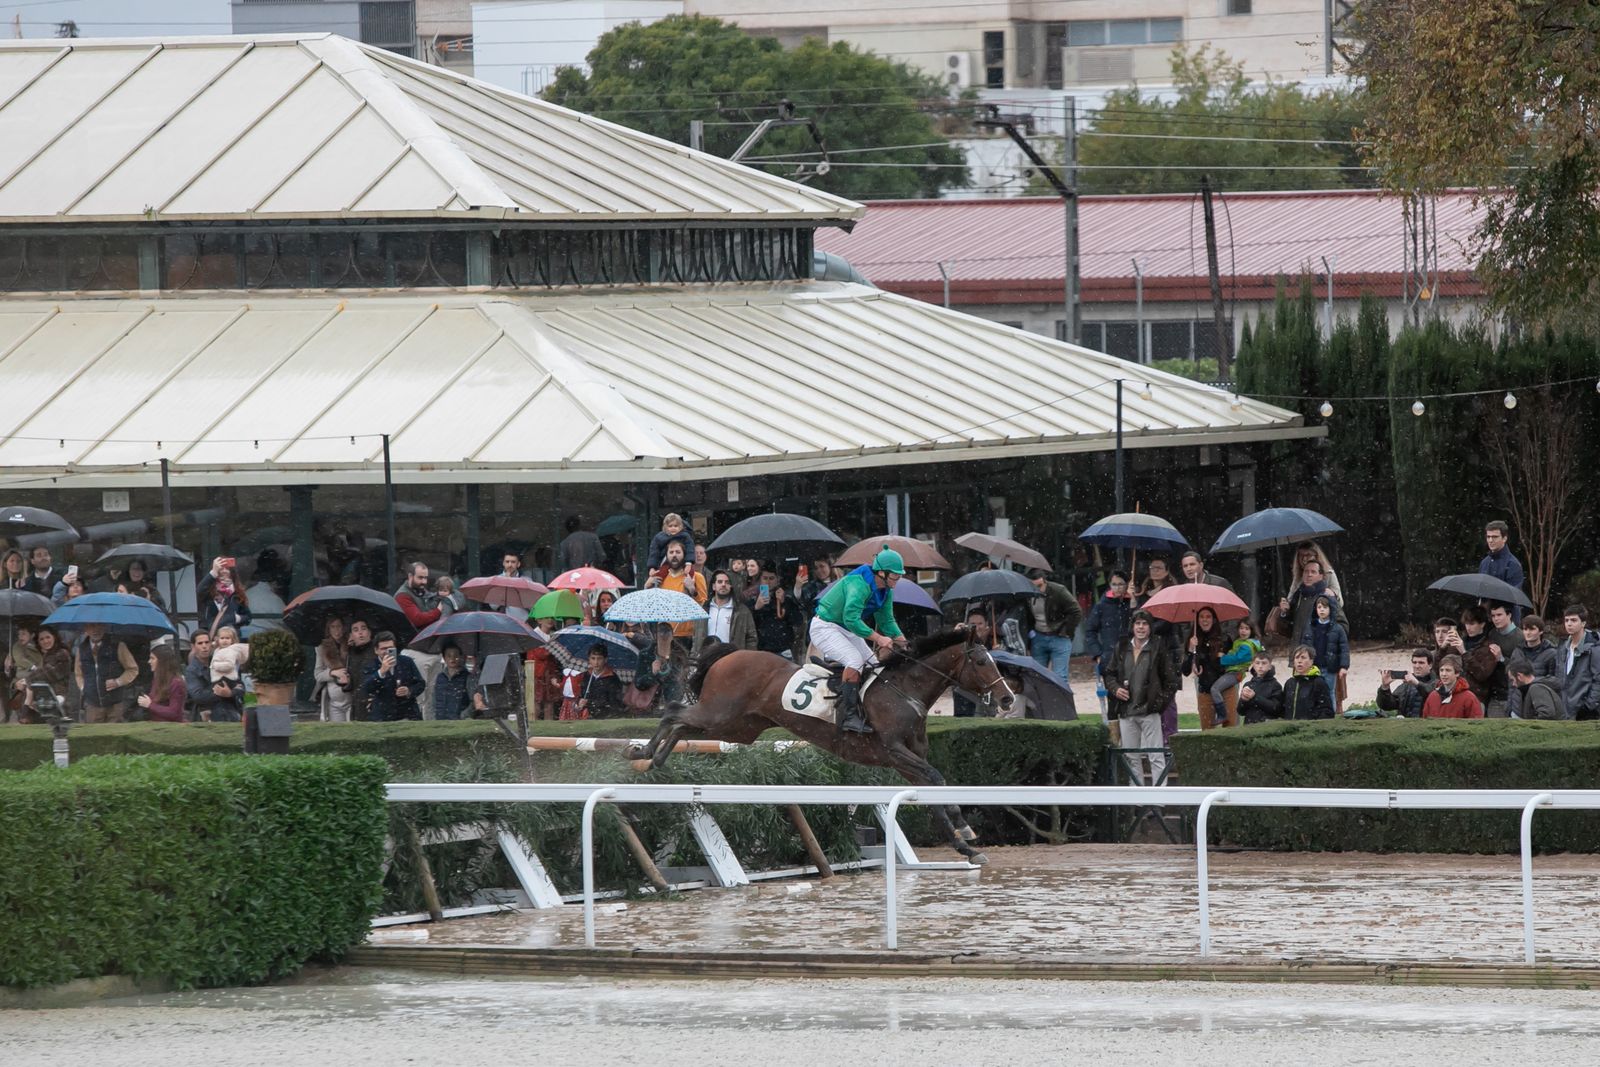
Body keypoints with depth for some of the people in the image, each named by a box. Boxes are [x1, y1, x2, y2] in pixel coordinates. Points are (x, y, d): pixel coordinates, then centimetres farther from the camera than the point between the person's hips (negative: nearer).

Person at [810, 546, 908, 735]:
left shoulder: (886, 592, 2)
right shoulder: (859, 585, -29)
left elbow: (887, 621, 13)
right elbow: (851, 619, -37)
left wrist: (904, 643, 0)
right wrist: (878, 638, -36)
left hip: (847, 631, 10)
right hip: (825, 626, -10)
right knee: (854, 660, -28)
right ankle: (848, 716, -31)